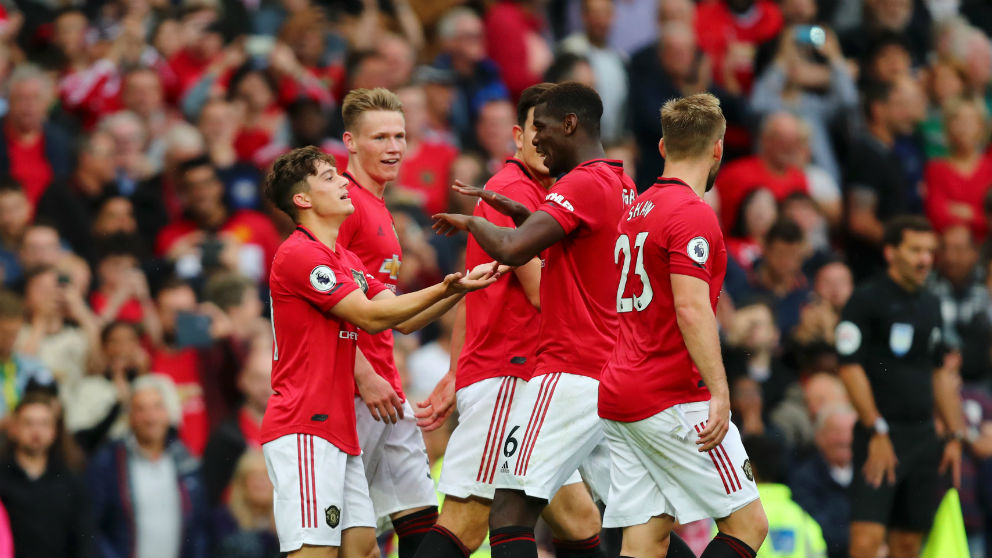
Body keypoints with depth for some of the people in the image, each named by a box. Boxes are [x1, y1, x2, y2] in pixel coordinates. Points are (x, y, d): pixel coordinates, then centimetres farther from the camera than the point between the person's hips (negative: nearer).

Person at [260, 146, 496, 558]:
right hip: (304, 430, -10)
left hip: (338, 430, 10)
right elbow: (370, 316, -15)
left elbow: (404, 320, 17)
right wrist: (442, 290, -16)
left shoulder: (347, 260, 21)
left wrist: (460, 286, 5)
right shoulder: (299, 254, -11)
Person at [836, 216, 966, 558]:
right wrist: (877, 432, -16)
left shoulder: (930, 305, 16)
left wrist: (956, 436, 15)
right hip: (881, 436, -7)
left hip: (923, 437, 7)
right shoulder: (867, 300, -6)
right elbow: (851, 369, -11)